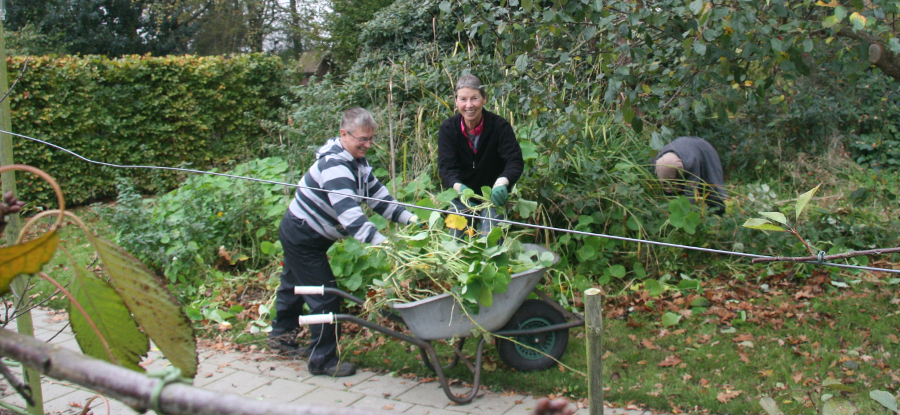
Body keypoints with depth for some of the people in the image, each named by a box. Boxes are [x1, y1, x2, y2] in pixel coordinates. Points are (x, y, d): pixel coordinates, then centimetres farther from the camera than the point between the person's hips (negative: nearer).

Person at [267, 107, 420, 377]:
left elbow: (377, 195, 3)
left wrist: (409, 219, -8)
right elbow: (348, 212, -41)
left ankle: (281, 335, 46)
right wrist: (379, 241, -49)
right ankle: (323, 359, 5)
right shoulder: (334, 165, -31)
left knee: (294, 284, 26)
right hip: (302, 237, -10)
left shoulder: (357, 162, 2)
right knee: (325, 297, -6)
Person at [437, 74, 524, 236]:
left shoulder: (500, 126, -17)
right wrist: (458, 186, -42)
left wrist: (502, 182, -47)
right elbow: (446, 166, -19)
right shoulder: (448, 128, -12)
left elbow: (515, 161, -24)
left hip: (493, 197, -2)